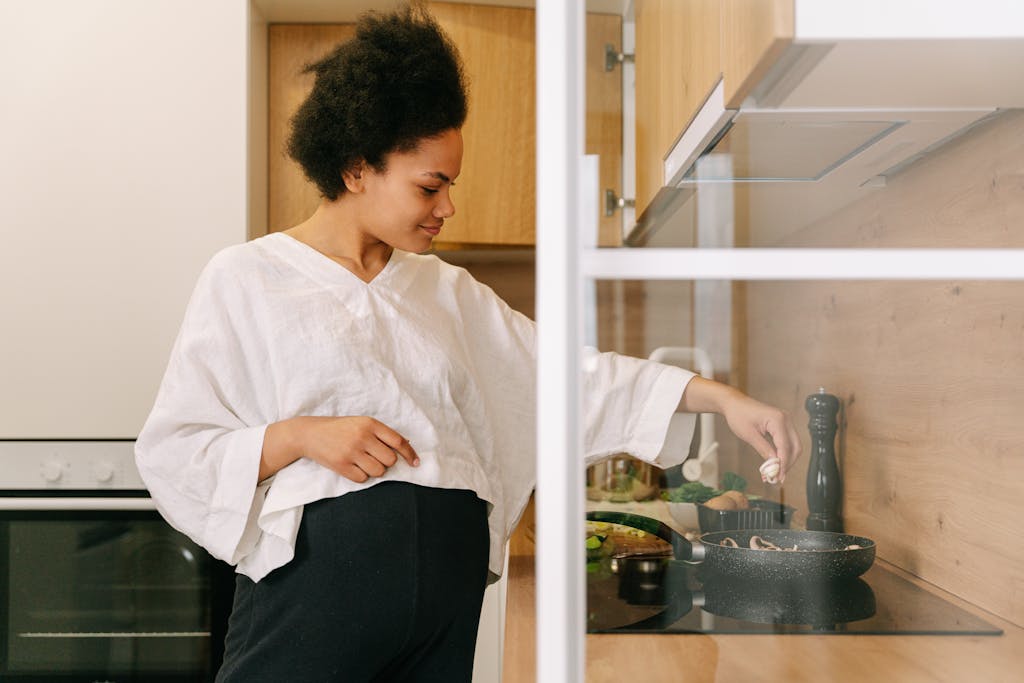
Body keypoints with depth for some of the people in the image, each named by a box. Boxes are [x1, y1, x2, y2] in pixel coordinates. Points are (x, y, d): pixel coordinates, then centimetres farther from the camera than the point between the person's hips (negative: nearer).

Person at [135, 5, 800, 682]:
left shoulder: (447, 290, 13)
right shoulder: (245, 280, 0)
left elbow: (572, 375, 9)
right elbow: (172, 453, -2)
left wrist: (721, 396, 1)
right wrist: (299, 436, -17)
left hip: (448, 587, 4)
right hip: (313, 579, -4)